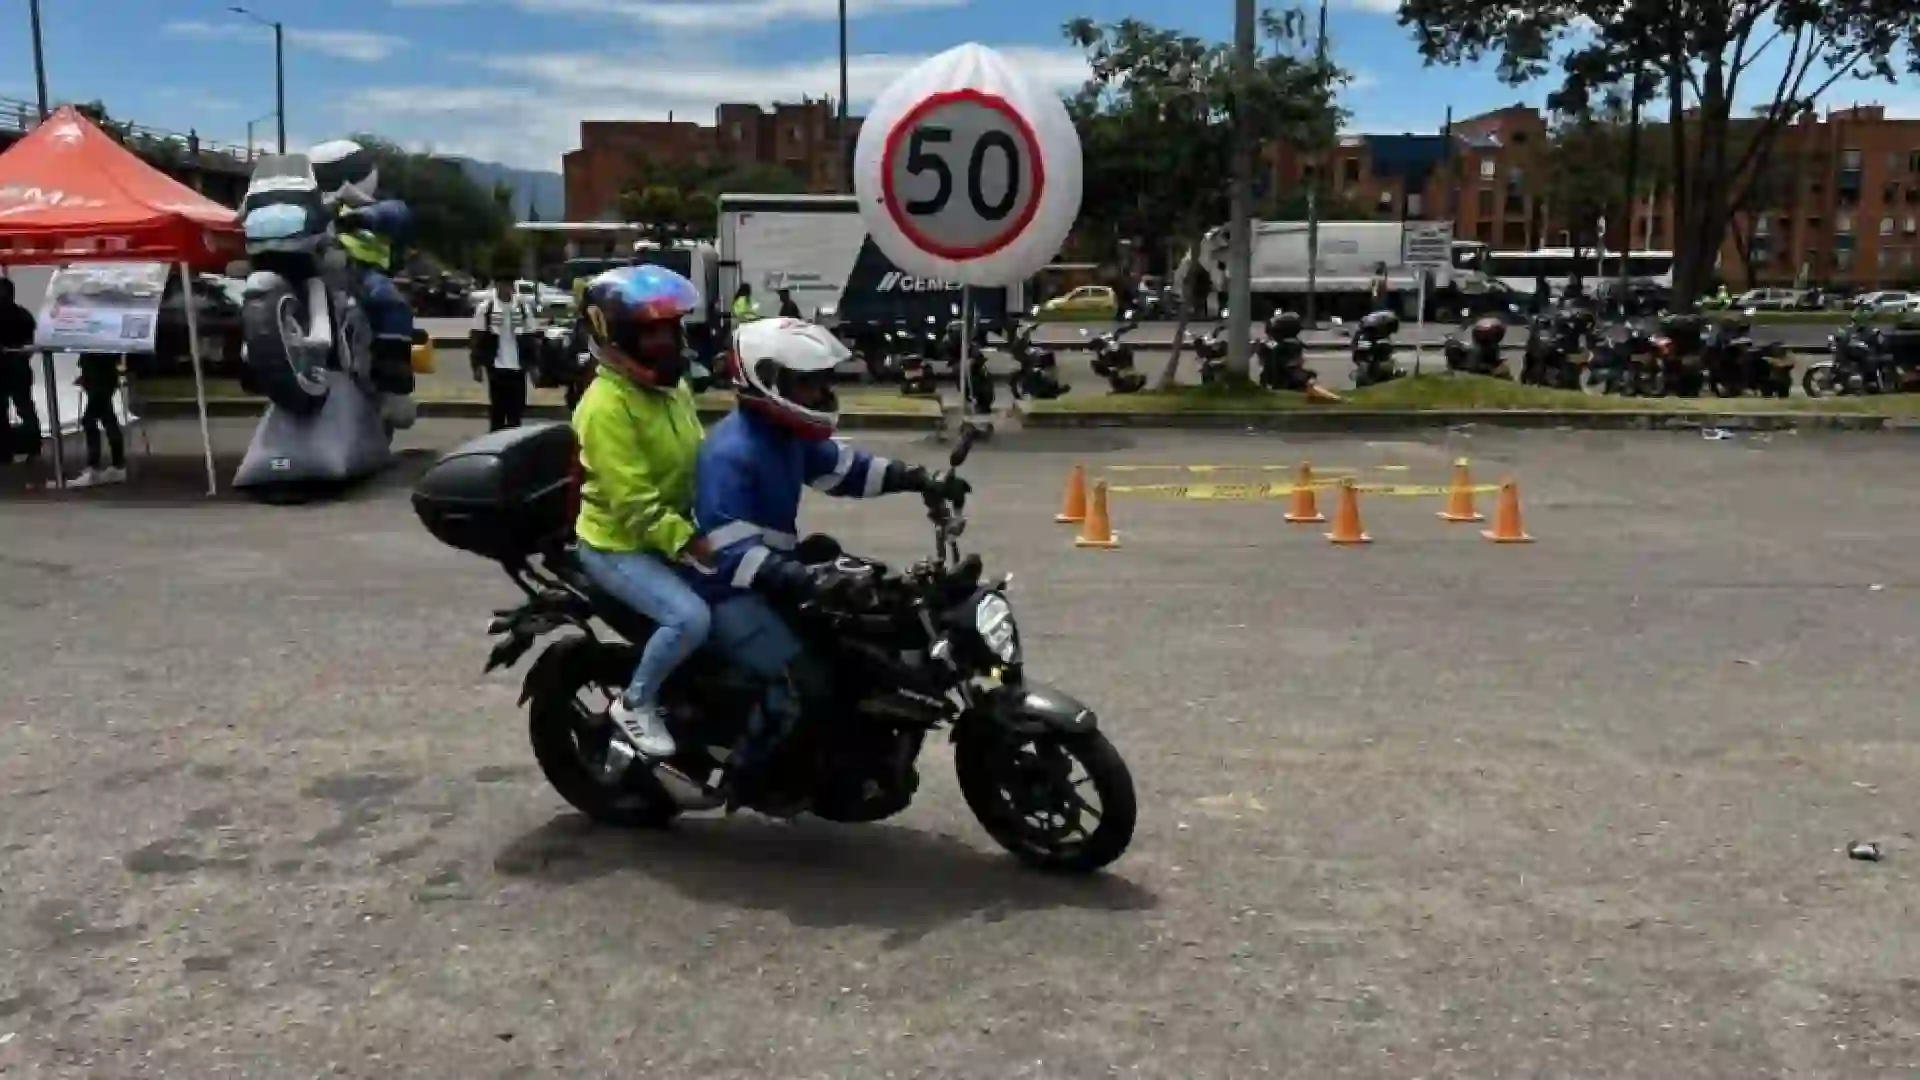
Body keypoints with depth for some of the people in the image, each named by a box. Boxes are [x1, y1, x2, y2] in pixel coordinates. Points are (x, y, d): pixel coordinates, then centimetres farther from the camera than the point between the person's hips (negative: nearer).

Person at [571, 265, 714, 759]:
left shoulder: (673, 388, 6)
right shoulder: (606, 407, -23)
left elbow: (699, 460, 10)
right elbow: (634, 503, -27)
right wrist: (689, 542, -31)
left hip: (671, 535, 9)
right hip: (617, 544, -9)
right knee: (691, 617, -27)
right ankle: (635, 704, -4)